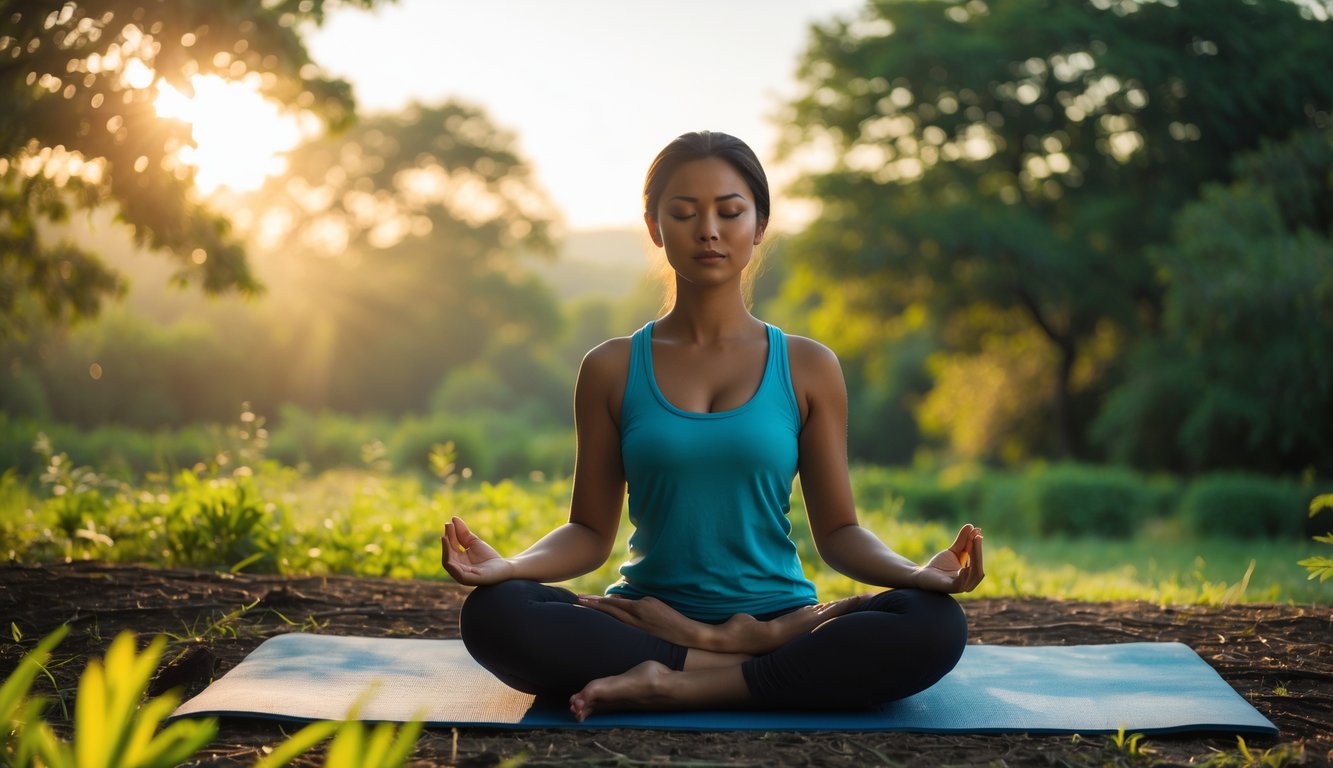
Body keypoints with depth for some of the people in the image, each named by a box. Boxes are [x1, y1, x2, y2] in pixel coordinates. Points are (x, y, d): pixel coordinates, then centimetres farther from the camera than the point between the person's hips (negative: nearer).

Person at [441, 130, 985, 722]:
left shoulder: (808, 369, 6)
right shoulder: (612, 369, 7)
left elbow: (837, 530, 6)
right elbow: (590, 532, 6)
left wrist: (916, 572, -15)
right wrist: (508, 565, -14)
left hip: (779, 619, 0)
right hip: (648, 621, 0)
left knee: (935, 626, -29)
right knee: (493, 613, -29)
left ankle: (675, 687, -24)